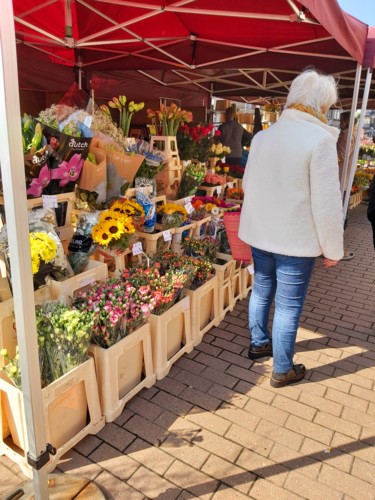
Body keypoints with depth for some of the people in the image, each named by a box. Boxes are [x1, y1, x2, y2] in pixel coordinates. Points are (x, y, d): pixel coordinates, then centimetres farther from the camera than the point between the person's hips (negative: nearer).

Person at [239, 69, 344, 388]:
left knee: (261, 291, 22)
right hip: (296, 240, -6)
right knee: (289, 306, 7)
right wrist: (333, 249, -7)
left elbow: (248, 184, 14)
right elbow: (327, 203, -17)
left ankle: (258, 344, 41)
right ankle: (282, 371, 23)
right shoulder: (320, 139, -16)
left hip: (259, 234, 7)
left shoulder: (263, 136, 4)